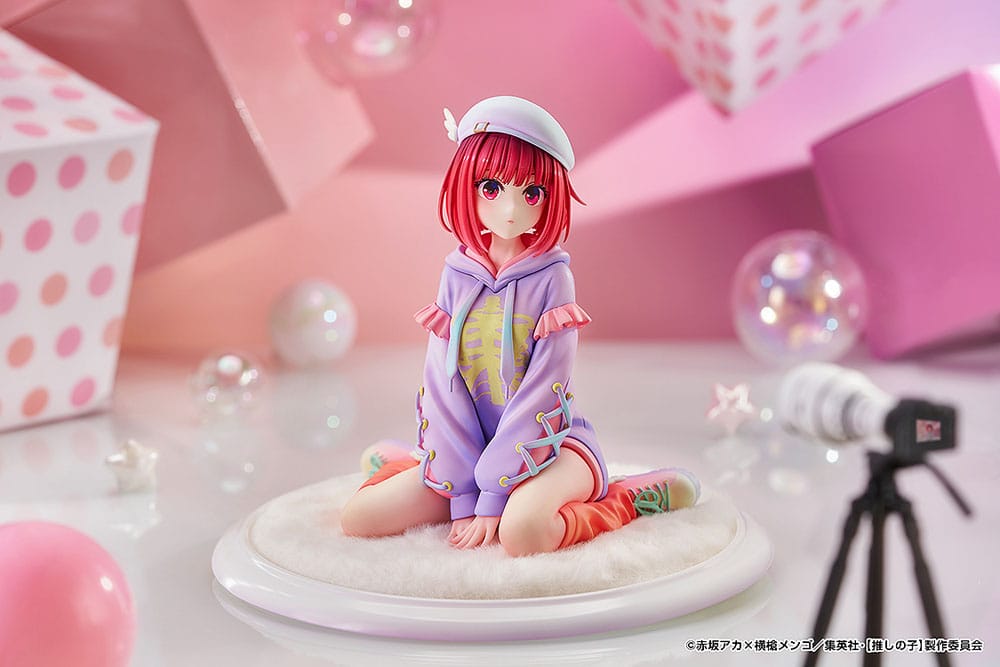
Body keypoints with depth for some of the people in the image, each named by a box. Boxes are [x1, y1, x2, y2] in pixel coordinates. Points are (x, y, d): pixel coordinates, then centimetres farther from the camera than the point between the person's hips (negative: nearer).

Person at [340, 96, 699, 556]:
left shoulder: (551, 278, -10)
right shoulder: (457, 276, 1)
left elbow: (543, 389, -15)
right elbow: (443, 385, -2)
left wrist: (493, 494, -18)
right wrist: (463, 496, -10)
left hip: (549, 443, -4)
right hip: (466, 448, 4)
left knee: (521, 531, -36)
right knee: (357, 518, -11)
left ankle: (624, 501, -8)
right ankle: (403, 465, 21)